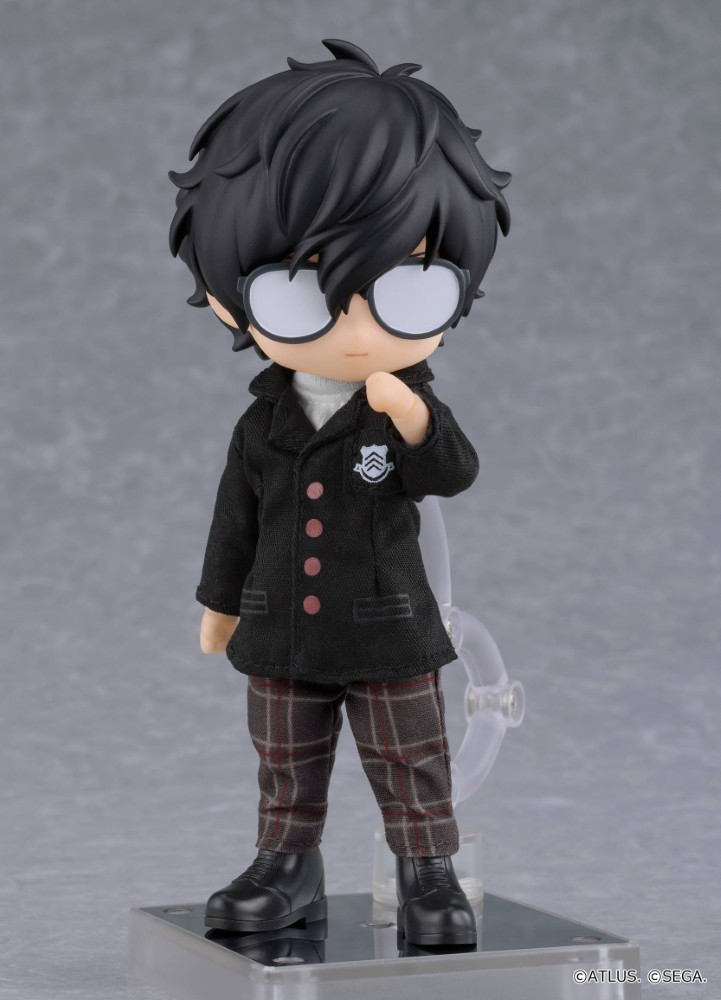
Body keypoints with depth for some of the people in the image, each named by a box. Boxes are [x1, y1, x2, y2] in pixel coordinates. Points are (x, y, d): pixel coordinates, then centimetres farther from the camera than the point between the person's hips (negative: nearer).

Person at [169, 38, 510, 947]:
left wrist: (412, 420, -37)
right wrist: (220, 601, 12)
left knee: (411, 763, 6)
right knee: (287, 765, 14)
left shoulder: (412, 408, -8)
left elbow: (453, 473, -21)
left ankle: (427, 874, 17)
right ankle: (287, 870, 27)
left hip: (389, 633, -2)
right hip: (282, 636, 3)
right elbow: (237, 516, 7)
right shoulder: (262, 424, -3)